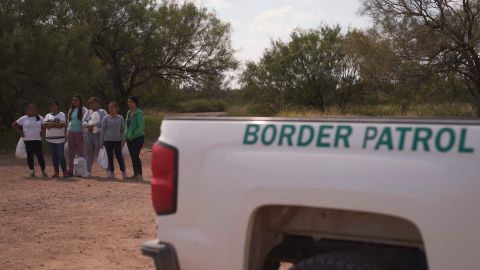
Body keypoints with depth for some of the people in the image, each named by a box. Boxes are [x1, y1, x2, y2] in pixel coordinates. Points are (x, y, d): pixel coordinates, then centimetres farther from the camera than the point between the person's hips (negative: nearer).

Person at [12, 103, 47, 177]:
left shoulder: (40, 118, 4)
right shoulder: (23, 119, 2)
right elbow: (14, 125, 9)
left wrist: (42, 131, 1)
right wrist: (20, 132, 2)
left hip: (37, 140, 0)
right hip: (27, 140, 0)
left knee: (40, 156, -5)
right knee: (29, 156, 6)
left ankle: (43, 171, 2)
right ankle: (32, 171, 15)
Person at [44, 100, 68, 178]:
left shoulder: (61, 114, 2)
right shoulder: (48, 115, 14)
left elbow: (62, 125, -12)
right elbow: (45, 125, 0)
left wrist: (51, 124, -13)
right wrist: (56, 124, -14)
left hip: (60, 139, -4)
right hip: (50, 139, 4)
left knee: (61, 156, -7)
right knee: (54, 156, 7)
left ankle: (64, 171, -1)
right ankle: (56, 171, 13)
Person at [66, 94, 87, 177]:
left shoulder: (83, 110, -3)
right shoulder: (71, 110, 14)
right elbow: (68, 122, 18)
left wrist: (83, 134, -13)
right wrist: (67, 133, 10)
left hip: (79, 132, -6)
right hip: (71, 132, 6)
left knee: (80, 151, -2)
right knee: (71, 152, 5)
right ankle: (70, 170, 9)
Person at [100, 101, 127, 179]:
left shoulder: (120, 118, 3)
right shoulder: (106, 118, 2)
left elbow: (123, 129, 8)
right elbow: (103, 130, 4)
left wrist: (123, 140, -1)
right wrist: (101, 142, 1)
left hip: (117, 140, -1)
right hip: (108, 140, 1)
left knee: (119, 156, -7)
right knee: (110, 157, 4)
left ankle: (123, 171, 8)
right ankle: (111, 172, 14)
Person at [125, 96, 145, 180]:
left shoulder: (139, 112, -13)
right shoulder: (129, 112, 12)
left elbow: (141, 126, -19)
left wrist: (133, 135, -18)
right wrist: (126, 135, 10)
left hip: (138, 137, -8)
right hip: (130, 138, 8)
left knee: (135, 156, -10)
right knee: (133, 156, 9)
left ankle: (139, 174, -4)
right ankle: (135, 174, 17)